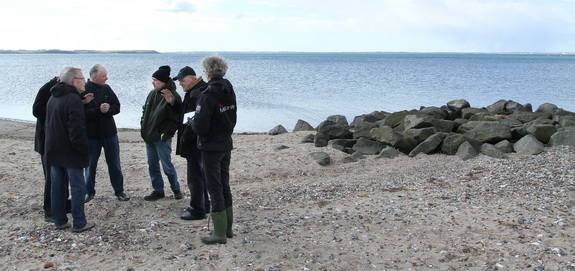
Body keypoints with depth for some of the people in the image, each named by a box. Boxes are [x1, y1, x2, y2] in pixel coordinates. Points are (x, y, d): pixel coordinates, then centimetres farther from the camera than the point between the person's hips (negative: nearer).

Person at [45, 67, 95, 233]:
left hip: (53, 151, 9)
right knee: (77, 188, 0)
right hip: (70, 153, -9)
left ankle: (59, 221, 20)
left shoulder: (53, 99, 12)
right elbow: (77, 131, -24)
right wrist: (84, 150, -12)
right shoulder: (73, 99, -19)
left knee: (57, 186, 13)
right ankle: (79, 224, 4)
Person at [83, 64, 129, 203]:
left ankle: (119, 191, 21)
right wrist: (99, 110, -25)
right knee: (90, 165, 12)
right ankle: (89, 191, 27)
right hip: (91, 135, -3)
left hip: (110, 133, 4)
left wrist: (108, 109, -18)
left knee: (114, 164, 10)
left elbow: (117, 107, 2)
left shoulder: (106, 89, 3)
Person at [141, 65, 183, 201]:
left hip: (161, 138, -8)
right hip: (149, 136, 8)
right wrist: (143, 126, 11)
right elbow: (145, 110, 21)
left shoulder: (173, 97, -15)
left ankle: (176, 188, 21)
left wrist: (165, 134, -18)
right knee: (152, 165, 12)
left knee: (167, 165, 2)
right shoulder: (153, 93, 8)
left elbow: (175, 119, -16)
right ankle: (158, 190, 24)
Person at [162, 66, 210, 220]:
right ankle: (204, 205, 30)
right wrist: (173, 103, 6)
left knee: (194, 177, -5)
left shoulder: (197, 94, -20)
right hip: (197, 143, 11)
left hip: (194, 144, -11)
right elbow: (184, 113, 19)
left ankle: (197, 210, 3)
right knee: (200, 174, 19)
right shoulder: (192, 93, 16)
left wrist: (184, 140, -17)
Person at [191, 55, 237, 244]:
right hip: (226, 145, 8)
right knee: (225, 185, 16)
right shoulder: (229, 92, 5)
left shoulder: (207, 95, -20)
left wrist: (193, 121, -2)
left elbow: (200, 127, -21)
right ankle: (227, 228, 26)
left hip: (211, 148, -8)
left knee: (215, 188, -1)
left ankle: (220, 234, 5)